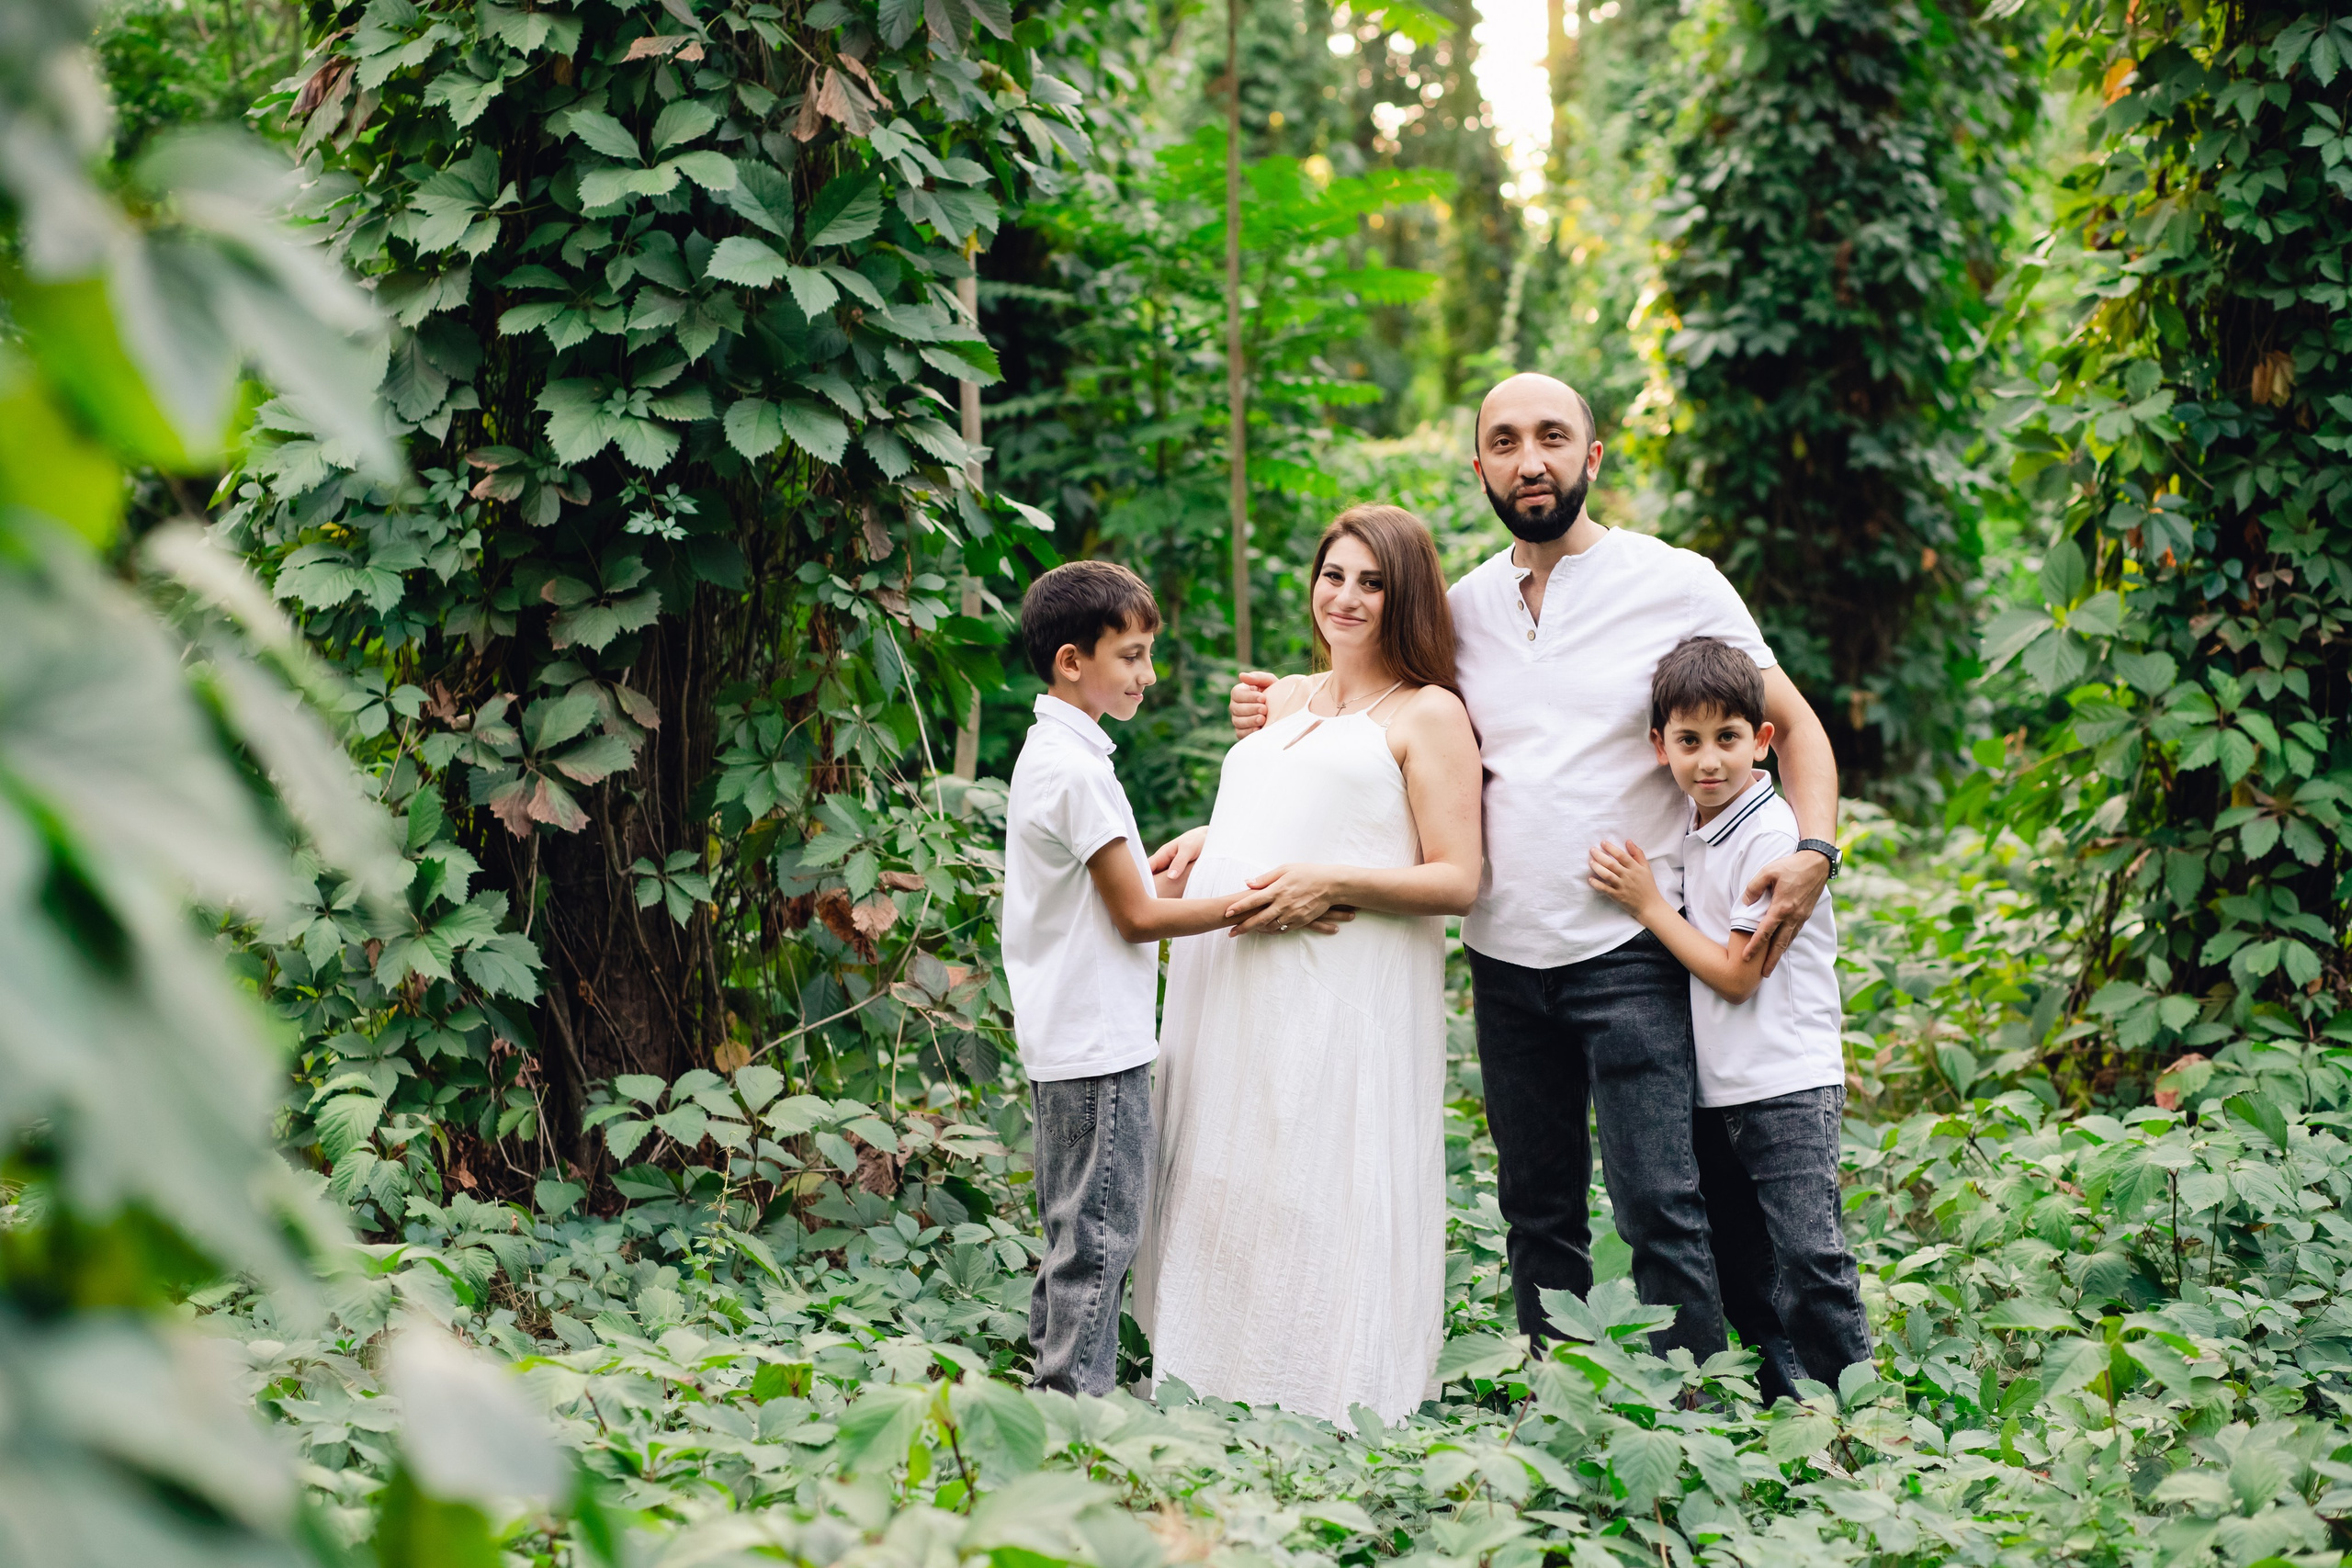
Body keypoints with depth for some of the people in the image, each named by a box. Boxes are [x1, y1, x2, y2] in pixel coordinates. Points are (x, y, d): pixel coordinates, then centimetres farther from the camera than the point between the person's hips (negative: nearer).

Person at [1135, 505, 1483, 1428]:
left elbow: (1457, 881, -6)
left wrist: (1329, 884, -17)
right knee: (1221, 1195, 9)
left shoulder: (1428, 714, 2)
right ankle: (1214, 1395, 17)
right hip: (1227, 987, 7)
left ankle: (1324, 1415, 0)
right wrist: (1203, 844, 10)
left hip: (1344, 996, -7)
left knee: (1320, 1203, -8)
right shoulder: (1286, 701, 22)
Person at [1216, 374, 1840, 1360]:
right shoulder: (1460, 607, 10)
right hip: (1505, 956, 4)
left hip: (1629, 954, -4)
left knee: (1658, 1206, -12)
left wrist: (1814, 851, -11)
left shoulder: (1677, 585, 0)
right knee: (1538, 1212, 11)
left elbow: (1794, 727, 6)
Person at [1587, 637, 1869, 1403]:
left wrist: (1649, 905, -11)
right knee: (1740, 1272, 13)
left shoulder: (1772, 835, -15)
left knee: (1809, 1262, -12)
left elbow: (1738, 973, -15)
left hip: (1788, 1087, -8)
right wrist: (1646, 901, 5)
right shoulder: (1692, 828, 9)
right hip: (1715, 1086, 8)